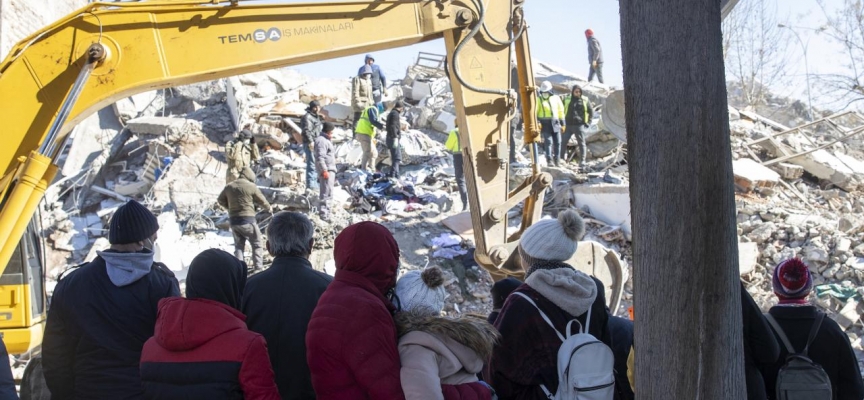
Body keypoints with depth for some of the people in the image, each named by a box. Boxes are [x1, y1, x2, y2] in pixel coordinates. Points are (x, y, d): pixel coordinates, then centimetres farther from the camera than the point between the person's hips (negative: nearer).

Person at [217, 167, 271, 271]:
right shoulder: (251, 186, -6)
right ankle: (259, 268, 0)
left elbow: (220, 200, 17)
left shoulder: (229, 186, 8)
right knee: (257, 245, 6)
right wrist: (268, 208, 22)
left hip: (233, 220, 5)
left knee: (239, 246, 16)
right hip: (247, 219, -5)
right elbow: (262, 201, 2)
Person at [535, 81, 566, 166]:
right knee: (548, 141, -11)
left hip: (555, 123, 3)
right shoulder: (539, 100, 5)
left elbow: (561, 111, 16)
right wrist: (536, 122, -13)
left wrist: (562, 123, 13)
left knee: (557, 142, 2)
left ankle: (556, 160, 11)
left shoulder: (556, 98, 11)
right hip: (545, 124, -3)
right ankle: (549, 160, -12)